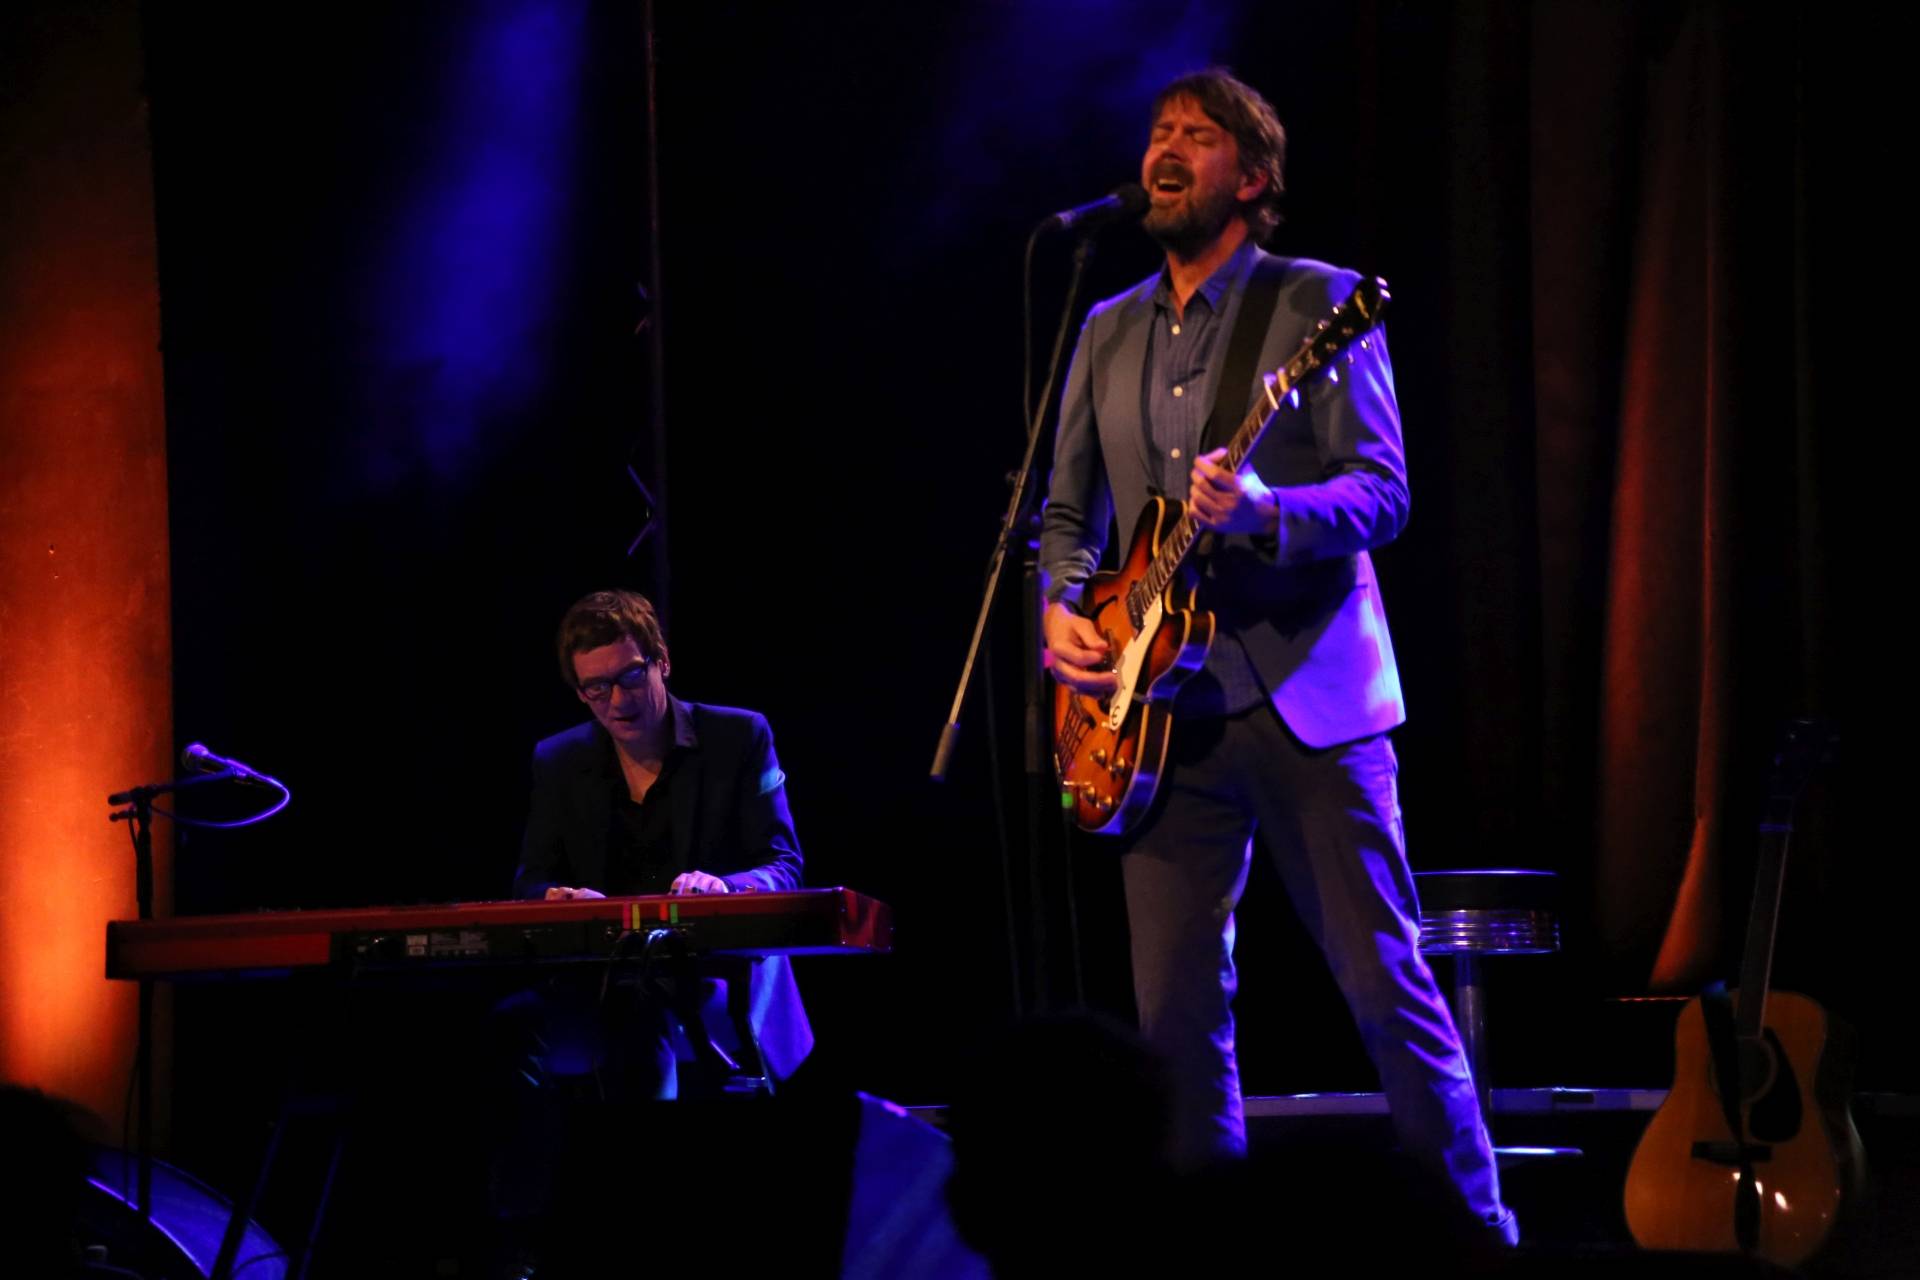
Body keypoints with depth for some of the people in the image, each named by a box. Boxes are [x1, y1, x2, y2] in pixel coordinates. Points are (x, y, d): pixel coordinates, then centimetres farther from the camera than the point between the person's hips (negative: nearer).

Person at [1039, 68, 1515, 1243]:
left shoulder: (1319, 305, -2)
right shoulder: (1110, 334, 15)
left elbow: (1383, 493, -10)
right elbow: (1070, 511, 22)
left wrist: (1261, 509, -28)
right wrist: (1062, 611, 2)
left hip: (1307, 695, -5)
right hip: (1164, 711, 5)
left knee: (1387, 987, -6)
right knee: (1177, 1013, 3)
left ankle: (1476, 1230, 2)